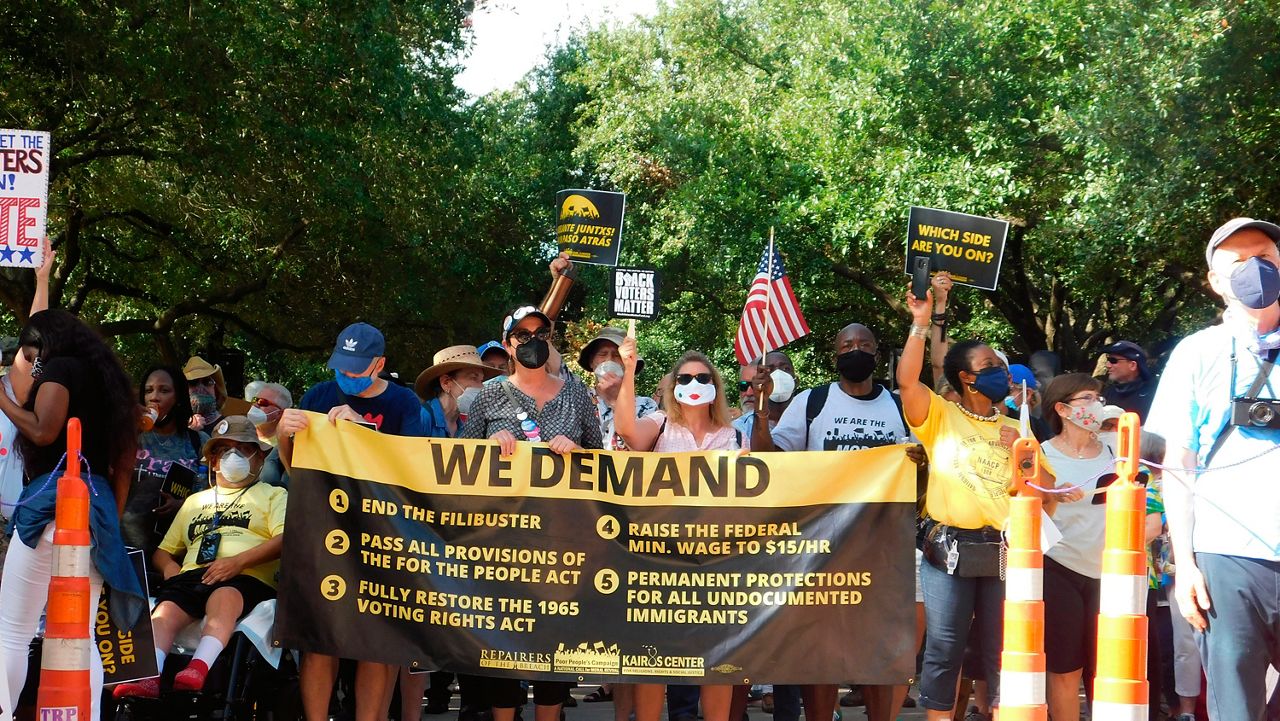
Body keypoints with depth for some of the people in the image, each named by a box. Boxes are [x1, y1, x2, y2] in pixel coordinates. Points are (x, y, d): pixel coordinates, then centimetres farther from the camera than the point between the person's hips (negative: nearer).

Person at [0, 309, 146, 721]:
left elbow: (42, 431, -14)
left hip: (54, 498, -8)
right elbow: (124, 463, 21)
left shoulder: (60, 368, -1)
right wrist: (112, 519, 23)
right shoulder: (106, 378, 22)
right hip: (98, 503, 8)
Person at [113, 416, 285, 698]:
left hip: (246, 578, -4)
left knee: (223, 598, -39)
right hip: (192, 575, 4)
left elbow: (284, 540, 1)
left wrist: (239, 561, -13)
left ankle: (198, 670, -59)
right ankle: (148, 677, -51)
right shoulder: (195, 501, 36)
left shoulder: (273, 495, 21)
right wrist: (169, 566, 10)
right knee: (166, 610, -29)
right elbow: (164, 550, 37)